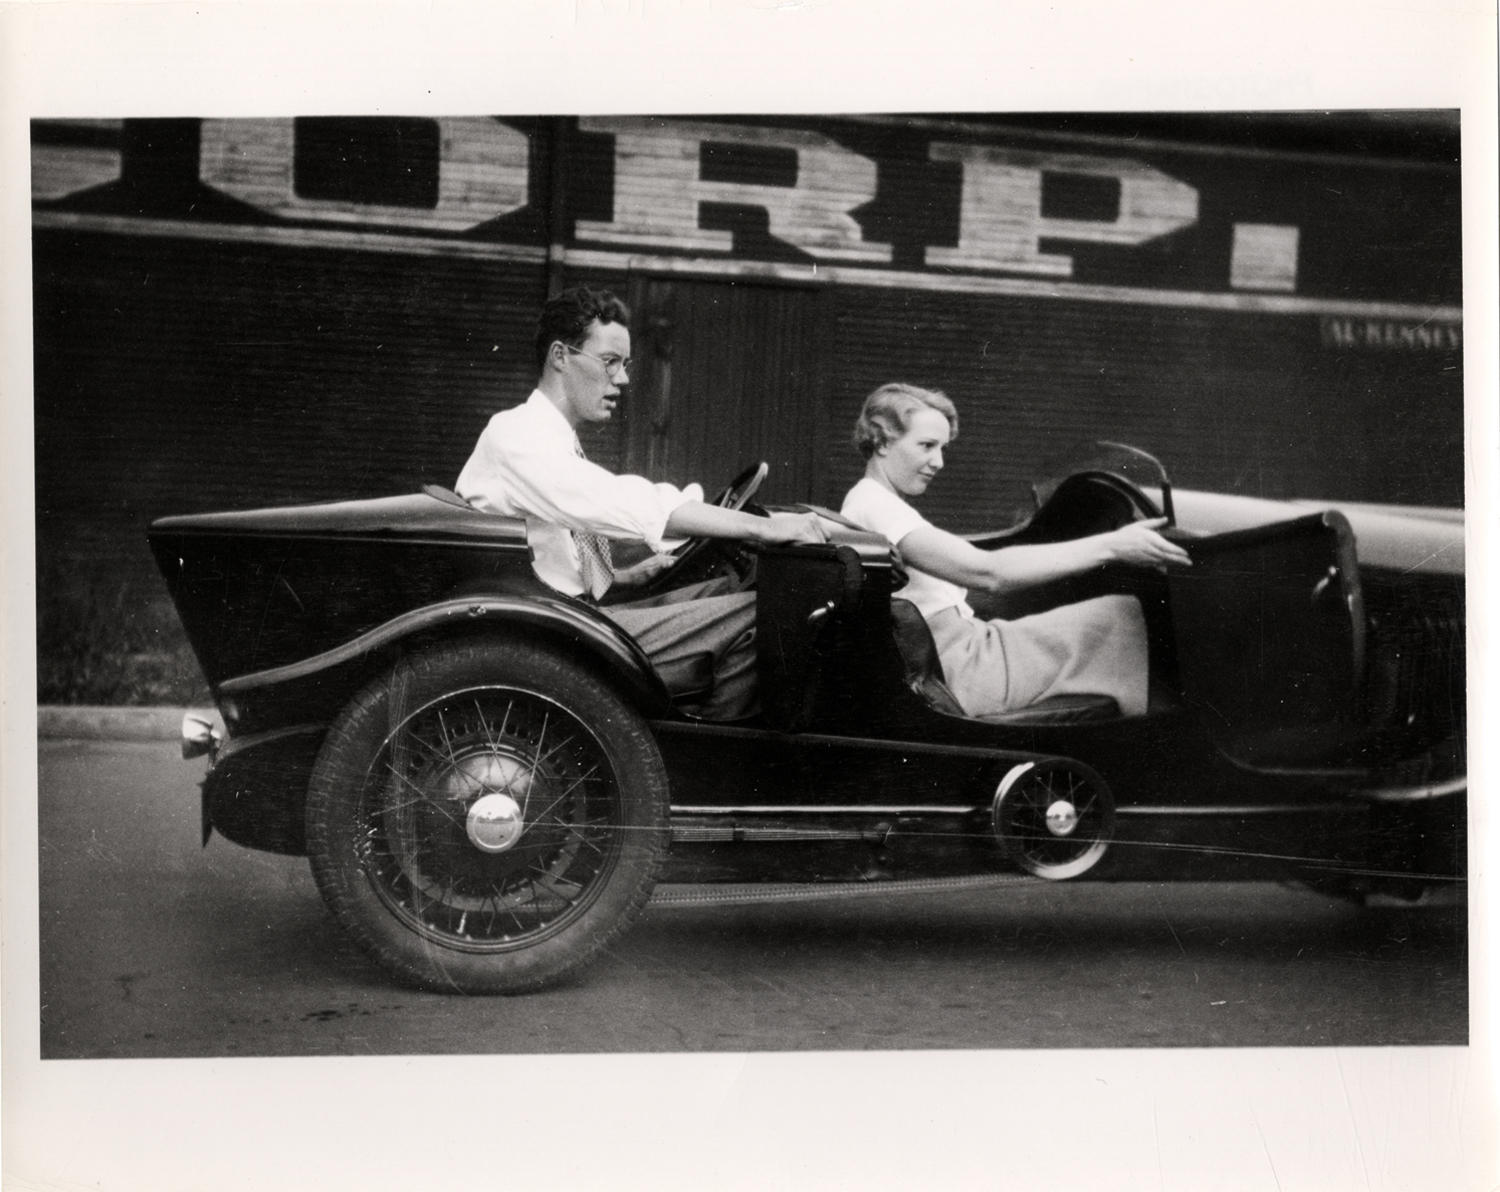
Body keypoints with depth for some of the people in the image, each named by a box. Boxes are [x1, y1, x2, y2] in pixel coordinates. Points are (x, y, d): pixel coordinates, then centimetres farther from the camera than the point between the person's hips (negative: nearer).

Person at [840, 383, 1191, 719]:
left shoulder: (878, 505, 19)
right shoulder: (873, 507, -15)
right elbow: (988, 573, -26)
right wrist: (1110, 546, -26)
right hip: (962, 672, -10)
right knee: (1124, 617, -8)